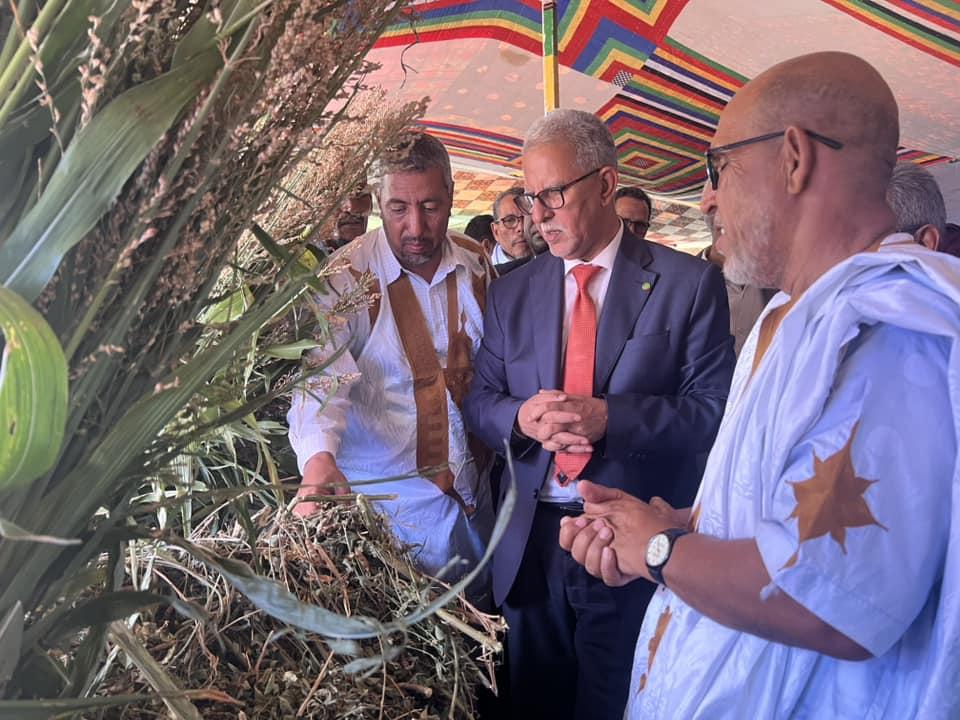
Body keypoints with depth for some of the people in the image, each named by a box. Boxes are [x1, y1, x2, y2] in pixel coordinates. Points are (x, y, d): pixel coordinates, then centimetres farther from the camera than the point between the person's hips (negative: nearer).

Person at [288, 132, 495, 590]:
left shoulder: (476, 265, 0)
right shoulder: (349, 276, -15)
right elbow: (323, 373, -25)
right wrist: (319, 457, -42)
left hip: (476, 484, 5)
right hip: (394, 498, -5)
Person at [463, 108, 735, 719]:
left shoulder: (689, 283, -5)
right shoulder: (511, 292, 7)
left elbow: (713, 409, -9)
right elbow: (479, 402, 8)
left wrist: (609, 417, -22)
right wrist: (521, 417, -14)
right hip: (531, 545, 4)